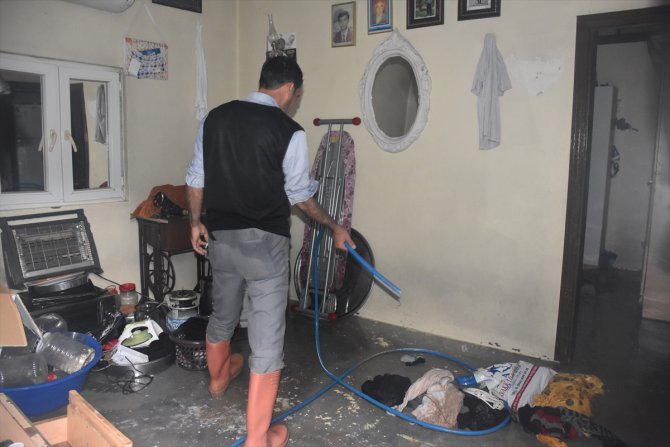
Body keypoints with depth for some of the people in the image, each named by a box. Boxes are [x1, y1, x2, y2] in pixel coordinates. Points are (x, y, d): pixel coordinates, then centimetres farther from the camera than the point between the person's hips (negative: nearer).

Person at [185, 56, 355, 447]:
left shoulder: (216, 117, 5)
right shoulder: (289, 132, -10)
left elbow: (196, 178, 8)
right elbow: (301, 195, -3)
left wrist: (197, 222, 20)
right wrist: (335, 228, 11)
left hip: (220, 237, 6)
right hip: (264, 243, -6)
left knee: (223, 315, 28)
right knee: (267, 338, 1)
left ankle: (219, 378, 55)